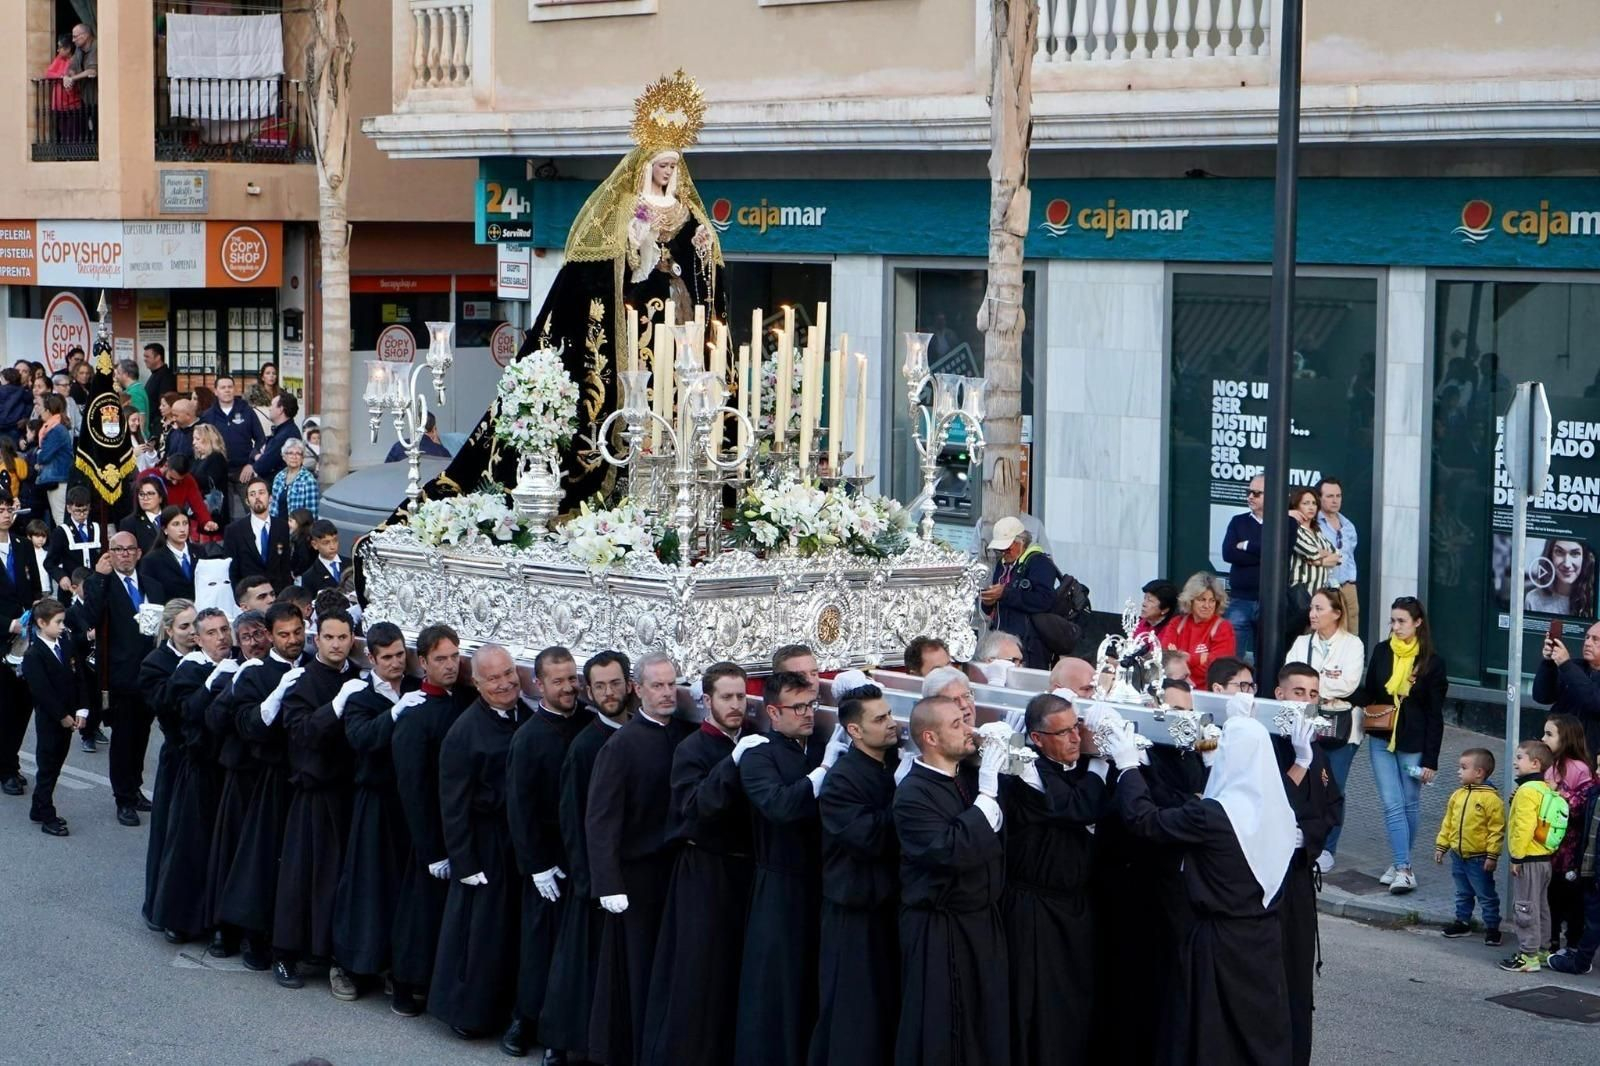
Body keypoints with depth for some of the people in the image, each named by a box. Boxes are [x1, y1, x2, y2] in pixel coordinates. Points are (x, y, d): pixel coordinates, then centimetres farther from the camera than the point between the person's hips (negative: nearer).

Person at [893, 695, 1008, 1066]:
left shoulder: (972, 775, 7)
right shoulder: (912, 794, -16)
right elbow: (952, 851, -28)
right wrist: (986, 794, -24)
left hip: (984, 922, 7)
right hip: (939, 933, -7)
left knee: (989, 1027, 12)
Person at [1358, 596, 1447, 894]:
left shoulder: (1431, 662, -6)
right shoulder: (1381, 652, 3)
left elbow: (1435, 715, -4)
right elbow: (1369, 695, 11)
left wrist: (1431, 759, -7)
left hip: (1413, 744, -2)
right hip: (1382, 740, 2)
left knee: (1409, 805, 6)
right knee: (1392, 806, -3)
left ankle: (1402, 864, 17)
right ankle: (1403, 868, -3)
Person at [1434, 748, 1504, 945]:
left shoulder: (1491, 799, -17)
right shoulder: (1458, 795, 5)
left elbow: (1496, 829, -17)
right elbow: (1448, 823, 13)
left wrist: (1492, 855, -18)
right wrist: (1441, 845, 11)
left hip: (1479, 858, -7)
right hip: (1458, 855, 7)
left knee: (1486, 895, 3)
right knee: (1463, 893, 20)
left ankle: (1492, 927, 12)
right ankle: (1462, 921, 32)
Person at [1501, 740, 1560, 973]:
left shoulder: (1527, 791, -18)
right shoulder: (1546, 789, 11)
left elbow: (1524, 827, -23)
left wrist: (1517, 857, -18)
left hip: (1529, 860, -10)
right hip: (1544, 857, 10)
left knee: (1525, 908, -5)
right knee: (1541, 907, 17)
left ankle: (1528, 955, -3)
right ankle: (1541, 950, 25)